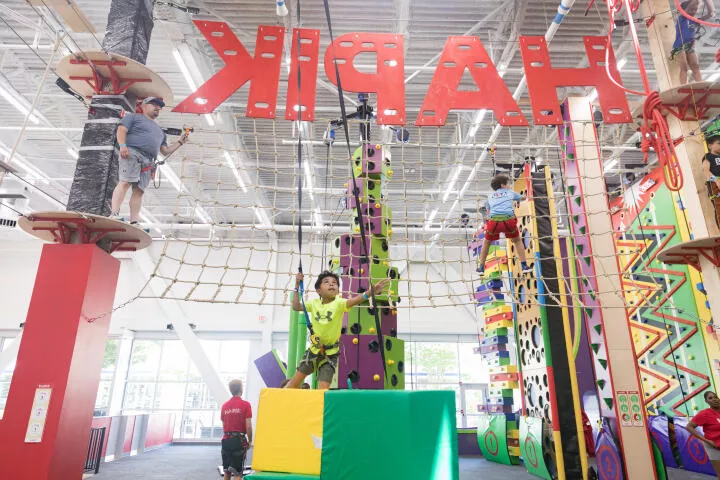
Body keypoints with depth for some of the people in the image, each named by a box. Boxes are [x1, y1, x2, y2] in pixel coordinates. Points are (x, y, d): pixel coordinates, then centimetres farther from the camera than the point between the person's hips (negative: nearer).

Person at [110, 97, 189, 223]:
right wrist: (123, 145, -15)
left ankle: (134, 222, -13)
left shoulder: (160, 131, 35)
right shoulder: (134, 117, 18)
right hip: (132, 152, -5)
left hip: (148, 161, 5)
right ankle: (114, 214, -30)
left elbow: (165, 151, 31)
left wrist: (180, 142, 24)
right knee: (125, 182, -22)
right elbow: (121, 130, 3)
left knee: (139, 190, -6)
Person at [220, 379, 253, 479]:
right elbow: (248, 426, -9)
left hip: (226, 440, 5)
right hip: (239, 439, -4)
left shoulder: (224, 405, 6)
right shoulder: (245, 404, -8)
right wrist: (250, 441, 2)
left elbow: (223, 425, 8)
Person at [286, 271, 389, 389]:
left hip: (330, 353, -3)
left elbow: (354, 300, -35)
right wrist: (297, 286, 0)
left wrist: (370, 292, -54)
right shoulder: (314, 303, -4)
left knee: (323, 388, -5)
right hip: (314, 349, 3)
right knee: (296, 380, 11)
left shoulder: (339, 303, -16)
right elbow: (296, 307, 4)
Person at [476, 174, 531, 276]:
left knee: (487, 242, 26)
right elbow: (523, 198, 43)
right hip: (508, 219, -1)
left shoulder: (490, 196, 26)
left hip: (493, 220, 1)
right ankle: (524, 266, 23)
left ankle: (481, 267, 26)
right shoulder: (510, 192, 23)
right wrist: (524, 196, 67)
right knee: (517, 240, 26)